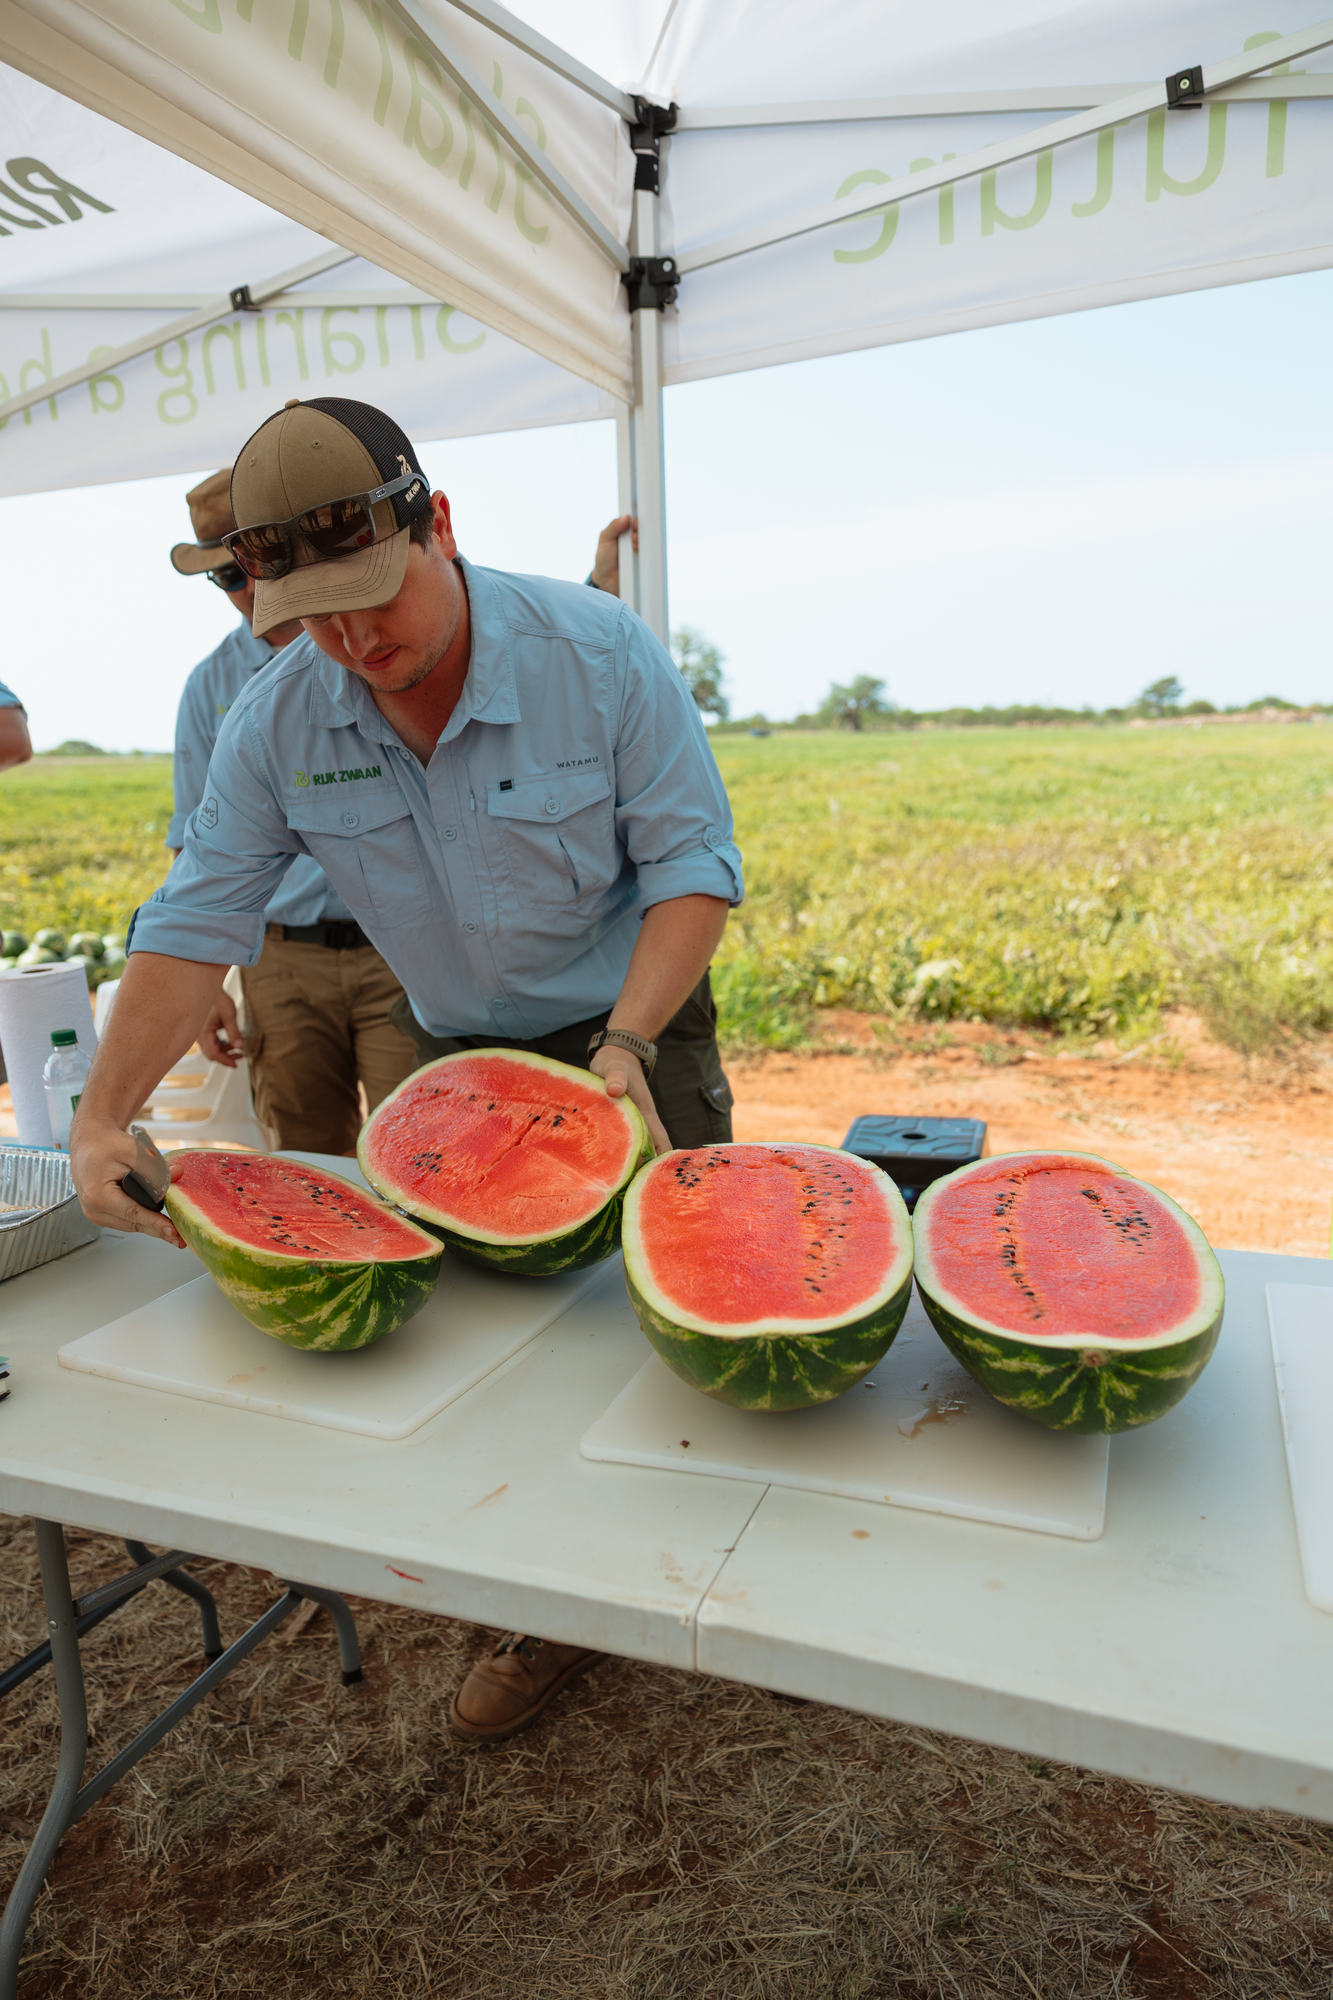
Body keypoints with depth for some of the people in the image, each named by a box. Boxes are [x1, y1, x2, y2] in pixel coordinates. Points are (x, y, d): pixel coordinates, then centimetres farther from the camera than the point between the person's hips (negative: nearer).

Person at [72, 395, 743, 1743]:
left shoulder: (598, 651, -19)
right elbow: (198, 922, -8)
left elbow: (692, 861, -17)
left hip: (636, 1036, -2)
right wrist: (103, 1114, -17)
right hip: (457, 1058, 3)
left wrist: (626, 1045, -28)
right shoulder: (277, 721, -10)